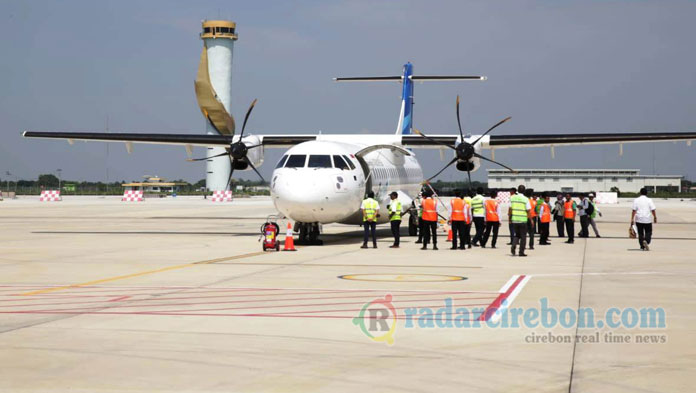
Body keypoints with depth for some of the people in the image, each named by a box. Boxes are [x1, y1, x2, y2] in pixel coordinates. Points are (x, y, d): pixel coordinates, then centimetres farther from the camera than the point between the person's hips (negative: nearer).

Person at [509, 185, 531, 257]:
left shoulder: (512, 198, 2)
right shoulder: (525, 199, -7)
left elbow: (510, 209, 6)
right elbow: (528, 211, -7)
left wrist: (509, 217, 17)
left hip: (514, 220, 3)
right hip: (523, 220, -3)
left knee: (516, 235, 17)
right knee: (523, 236, 7)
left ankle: (513, 246, -8)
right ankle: (521, 252, 6)